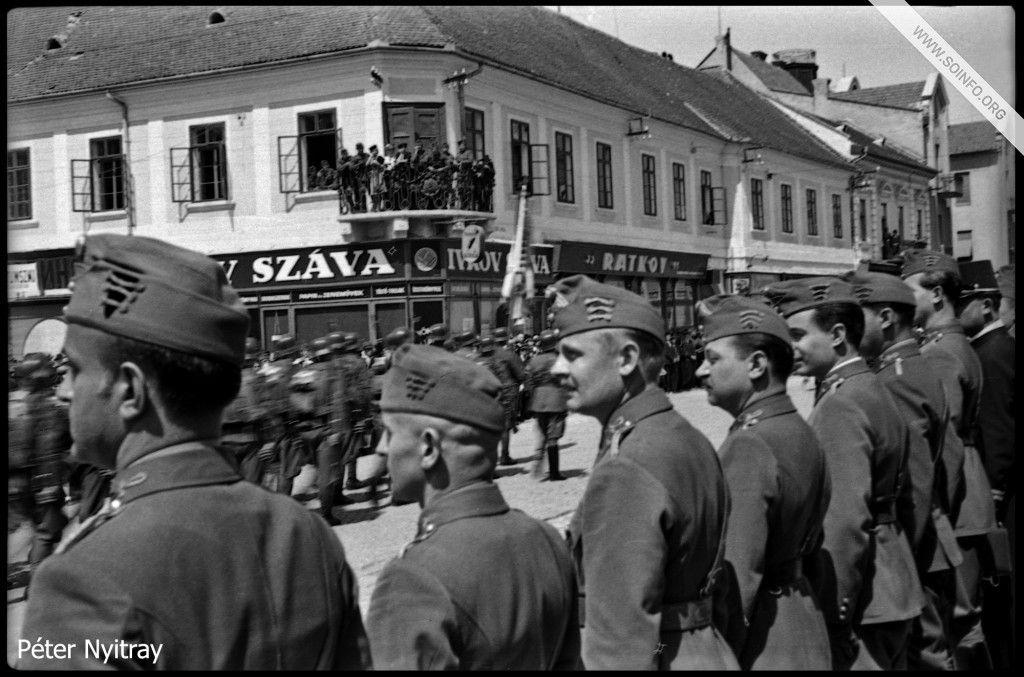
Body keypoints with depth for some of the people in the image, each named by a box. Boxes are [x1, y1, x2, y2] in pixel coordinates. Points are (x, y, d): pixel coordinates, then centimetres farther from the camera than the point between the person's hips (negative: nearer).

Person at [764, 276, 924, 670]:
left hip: (864, 607, -10)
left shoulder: (840, 406, -20)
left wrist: (834, 615, -20)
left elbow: (845, 522, -25)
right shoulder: (876, 393, 12)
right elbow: (903, 503, 18)